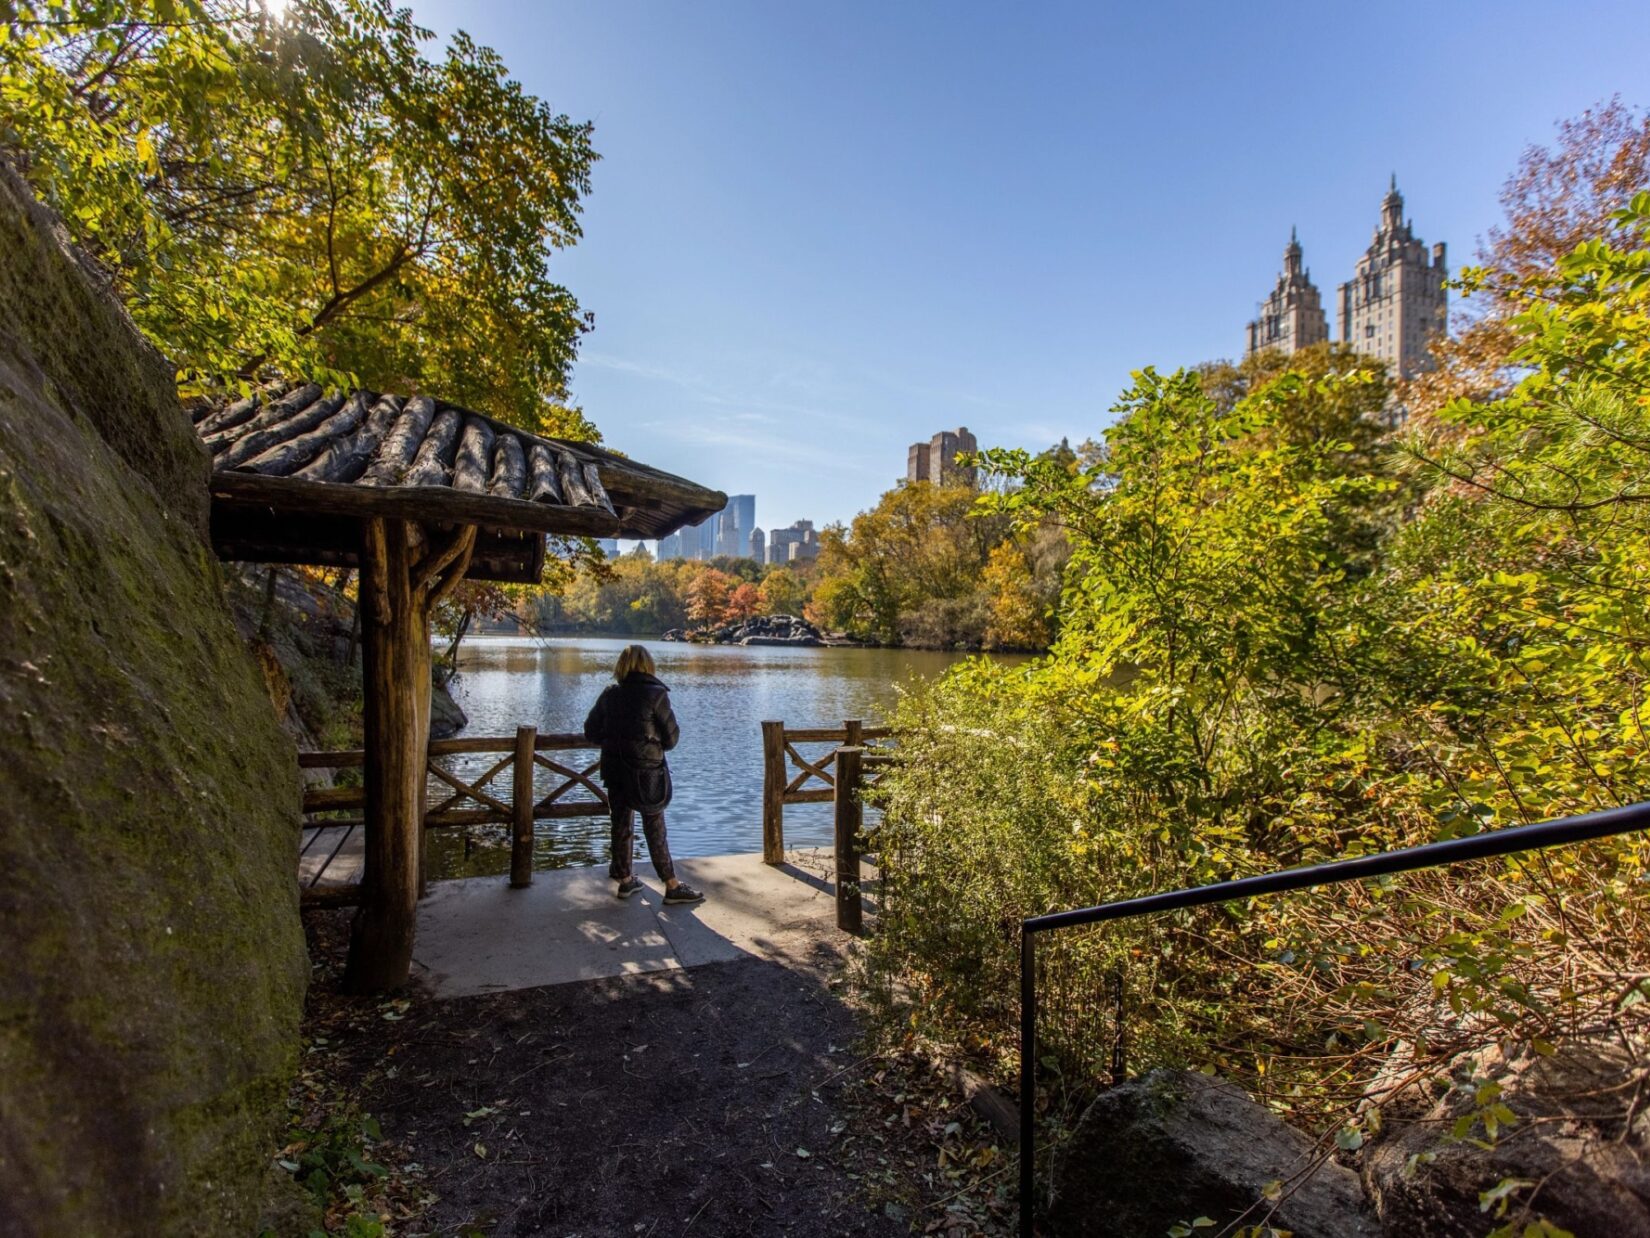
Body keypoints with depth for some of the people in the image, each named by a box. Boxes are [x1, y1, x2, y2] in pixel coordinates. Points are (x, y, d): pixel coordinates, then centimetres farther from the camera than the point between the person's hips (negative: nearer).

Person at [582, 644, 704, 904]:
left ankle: (625, 880, 26)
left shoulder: (609, 693, 1)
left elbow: (591, 732, 7)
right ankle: (672, 886, 8)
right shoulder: (656, 694, -13)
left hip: (614, 769, 5)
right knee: (655, 829, 2)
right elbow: (671, 738, -8)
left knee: (621, 825, 15)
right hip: (646, 771, -5)